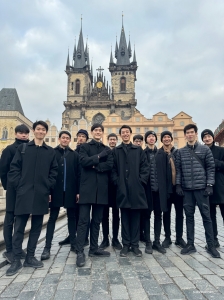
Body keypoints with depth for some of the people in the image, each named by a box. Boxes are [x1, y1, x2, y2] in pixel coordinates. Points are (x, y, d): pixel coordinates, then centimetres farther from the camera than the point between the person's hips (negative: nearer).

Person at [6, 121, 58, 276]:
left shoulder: (51, 151, 9)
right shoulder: (22, 148, 8)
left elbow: (54, 171, 7)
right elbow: (14, 168, 3)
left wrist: (48, 187, -2)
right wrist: (19, 185, -5)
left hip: (41, 195, 1)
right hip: (24, 193, -1)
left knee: (36, 227, 9)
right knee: (19, 227, 3)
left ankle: (30, 257, 23)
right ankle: (17, 260, 15)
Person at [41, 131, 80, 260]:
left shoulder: (75, 155, 7)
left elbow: (78, 173, 3)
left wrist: (78, 191, -4)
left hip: (71, 191, 2)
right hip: (56, 190, -1)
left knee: (72, 217, 11)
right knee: (52, 218, 5)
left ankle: (73, 244, 23)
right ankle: (47, 247, 12)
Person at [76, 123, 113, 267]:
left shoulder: (107, 149, 14)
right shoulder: (85, 147, 7)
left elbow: (110, 165, -2)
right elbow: (84, 161, -11)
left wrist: (95, 165, -11)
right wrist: (99, 156, -10)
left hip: (101, 188, 3)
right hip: (87, 187, -3)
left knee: (97, 221, 11)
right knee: (83, 220, -3)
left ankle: (94, 248, 23)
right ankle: (80, 251, 4)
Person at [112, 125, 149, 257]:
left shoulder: (139, 150, 9)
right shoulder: (116, 151, 9)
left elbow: (145, 167, 4)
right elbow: (113, 169, 5)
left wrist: (141, 181, -5)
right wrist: (117, 182, -6)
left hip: (136, 188, 0)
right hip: (122, 188, 0)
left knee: (136, 217, 6)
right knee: (125, 217, 6)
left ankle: (135, 244, 17)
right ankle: (126, 244, 17)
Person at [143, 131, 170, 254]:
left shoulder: (162, 154, 9)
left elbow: (166, 172, 7)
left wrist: (167, 188, 0)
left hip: (159, 189, 2)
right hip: (147, 189, -2)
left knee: (158, 215, 9)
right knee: (147, 215, 5)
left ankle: (157, 242, 21)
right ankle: (148, 243, 15)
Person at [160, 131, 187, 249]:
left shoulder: (178, 152, 6)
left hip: (177, 186, 1)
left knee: (179, 213, 8)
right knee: (166, 213, 8)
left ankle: (179, 237, 21)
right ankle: (167, 237, 20)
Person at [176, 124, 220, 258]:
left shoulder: (205, 149, 3)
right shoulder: (181, 151, 9)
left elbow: (211, 168, 0)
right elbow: (179, 169, 8)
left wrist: (210, 185, -8)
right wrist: (178, 185, 0)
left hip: (201, 188, -2)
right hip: (187, 189, 2)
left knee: (206, 216, 3)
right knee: (189, 216, 8)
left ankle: (211, 245, 16)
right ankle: (190, 244, 18)